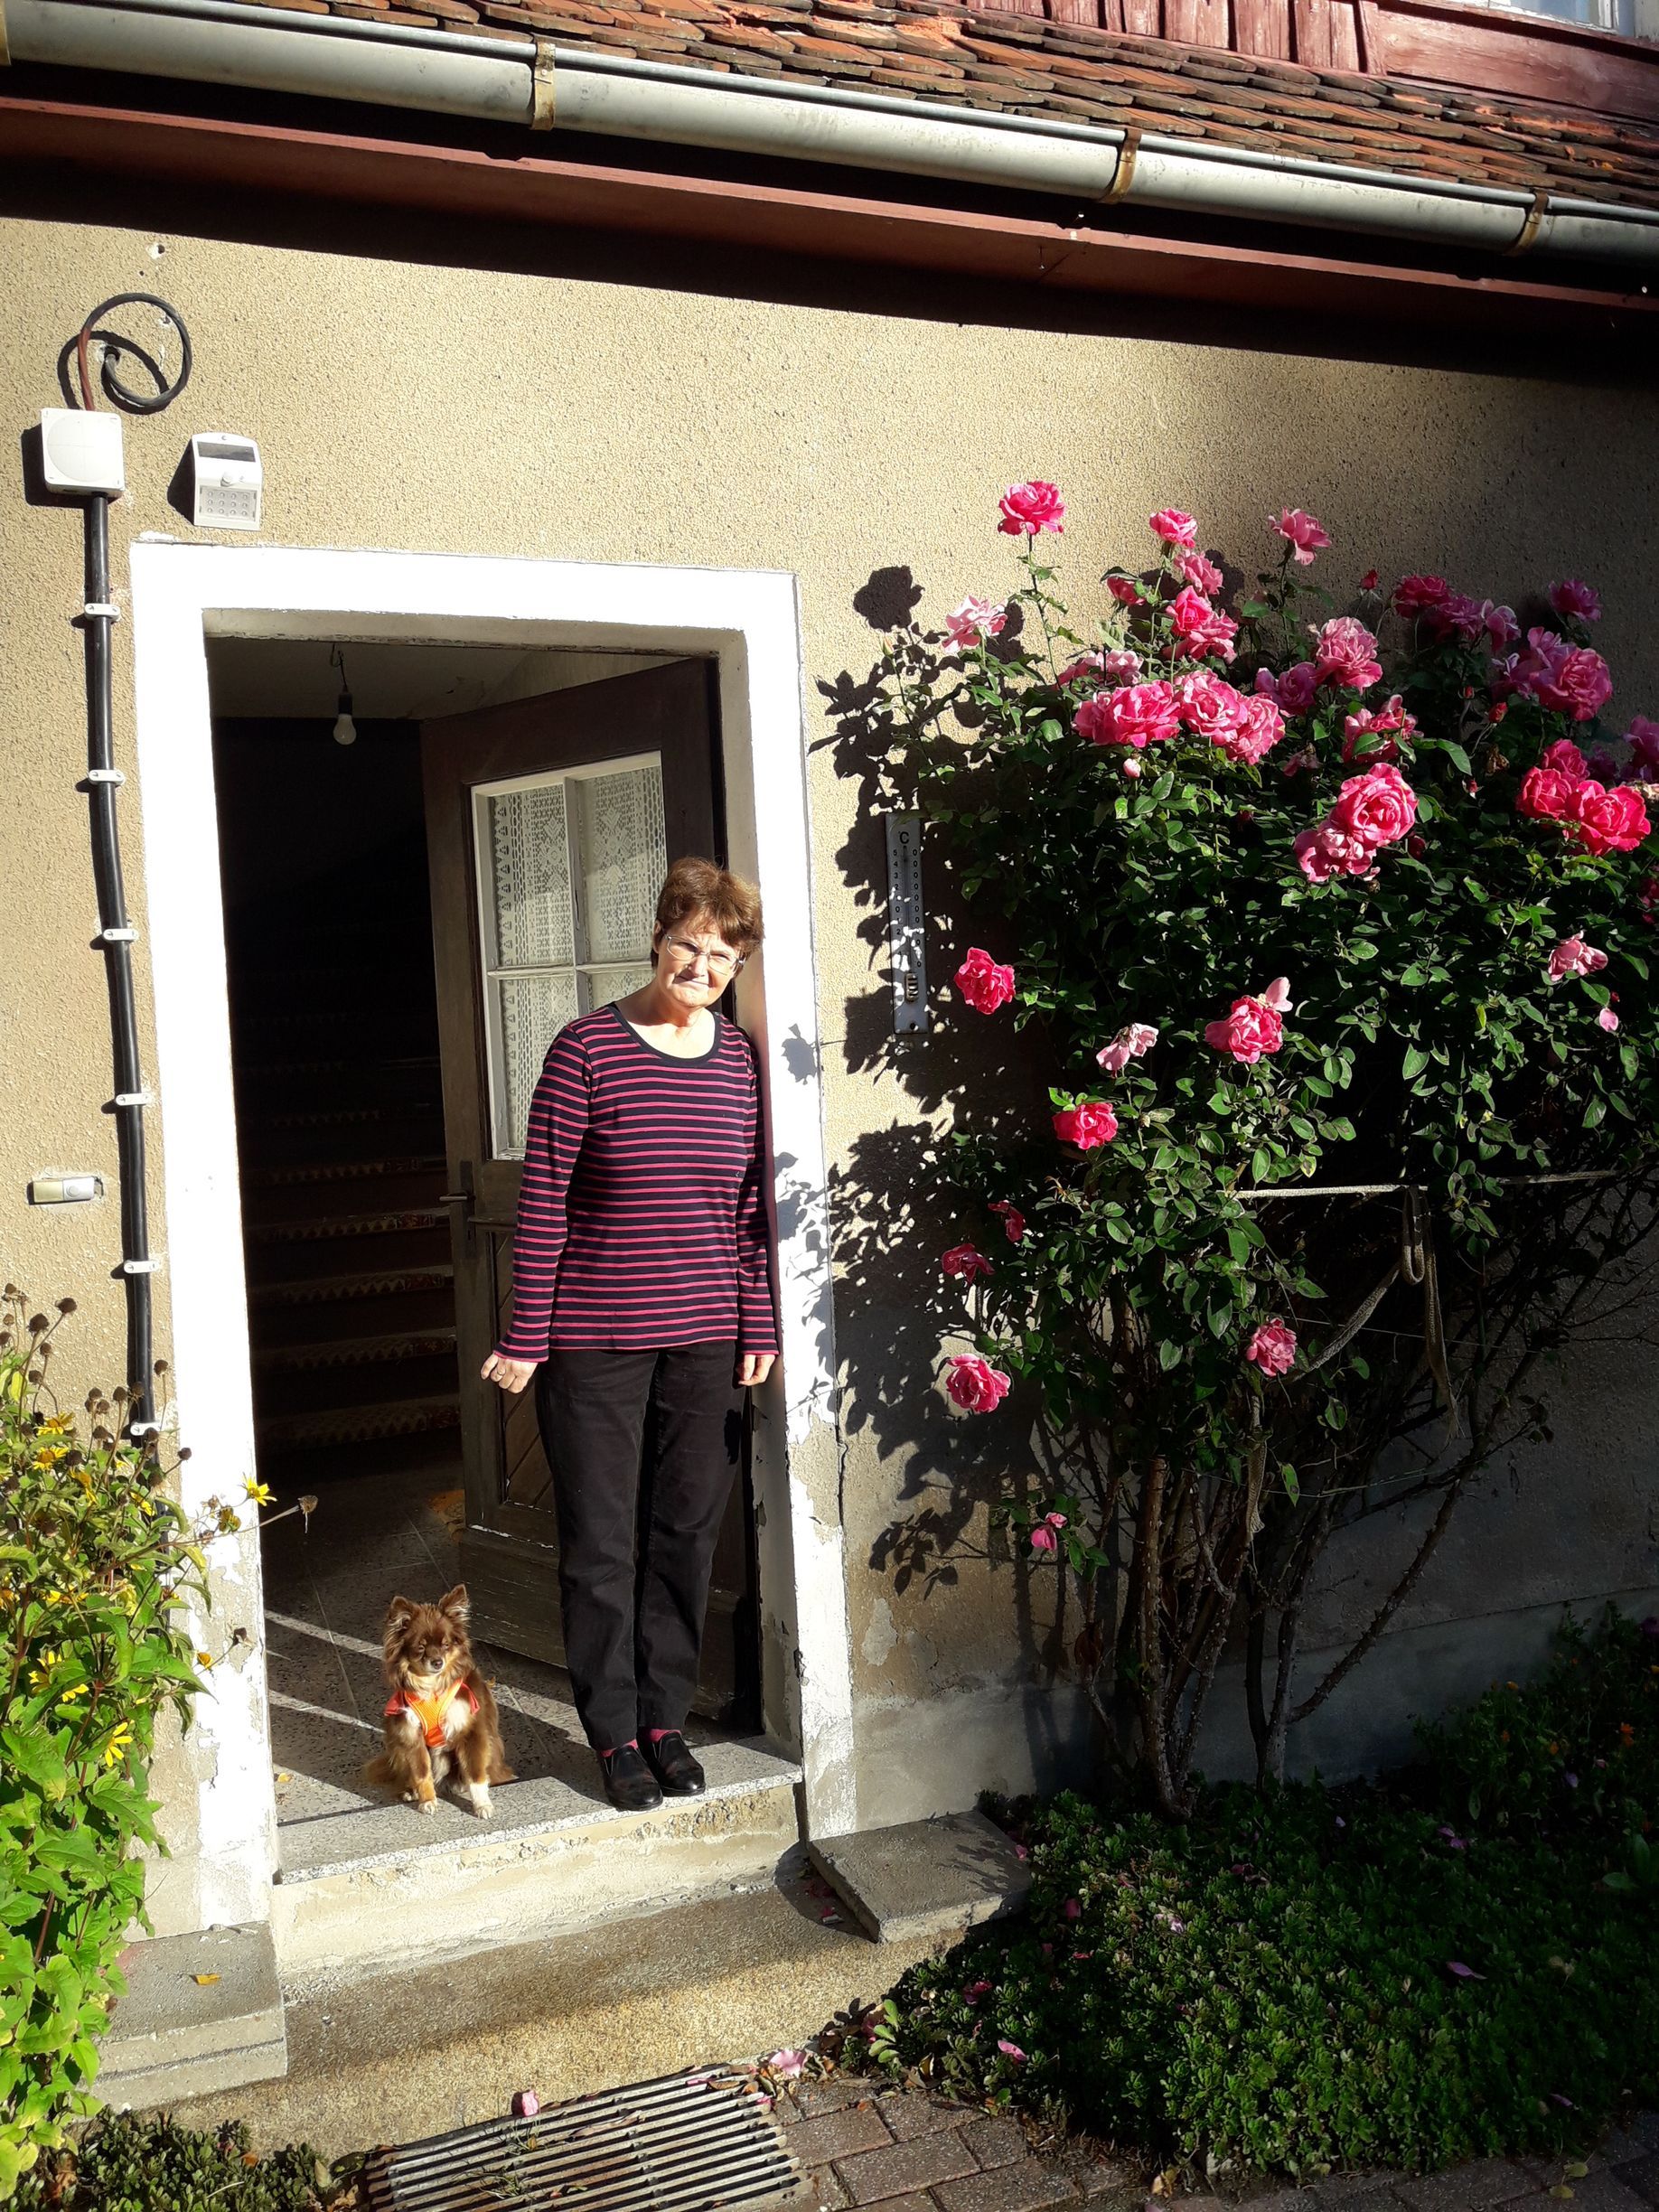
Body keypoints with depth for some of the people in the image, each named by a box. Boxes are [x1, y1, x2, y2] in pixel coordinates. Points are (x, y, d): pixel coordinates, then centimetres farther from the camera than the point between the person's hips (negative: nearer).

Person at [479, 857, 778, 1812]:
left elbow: (753, 1206, 9)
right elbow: (543, 1201, -7)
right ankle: (615, 1730, 23)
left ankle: (667, 1717, 29)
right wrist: (526, 1337, -8)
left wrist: (761, 1329, 6)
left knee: (688, 1531, 12)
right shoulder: (588, 1050, -8)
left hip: (705, 1338, 4)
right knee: (602, 1542, 6)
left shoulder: (741, 1058, 4)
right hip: (595, 1340, -3)